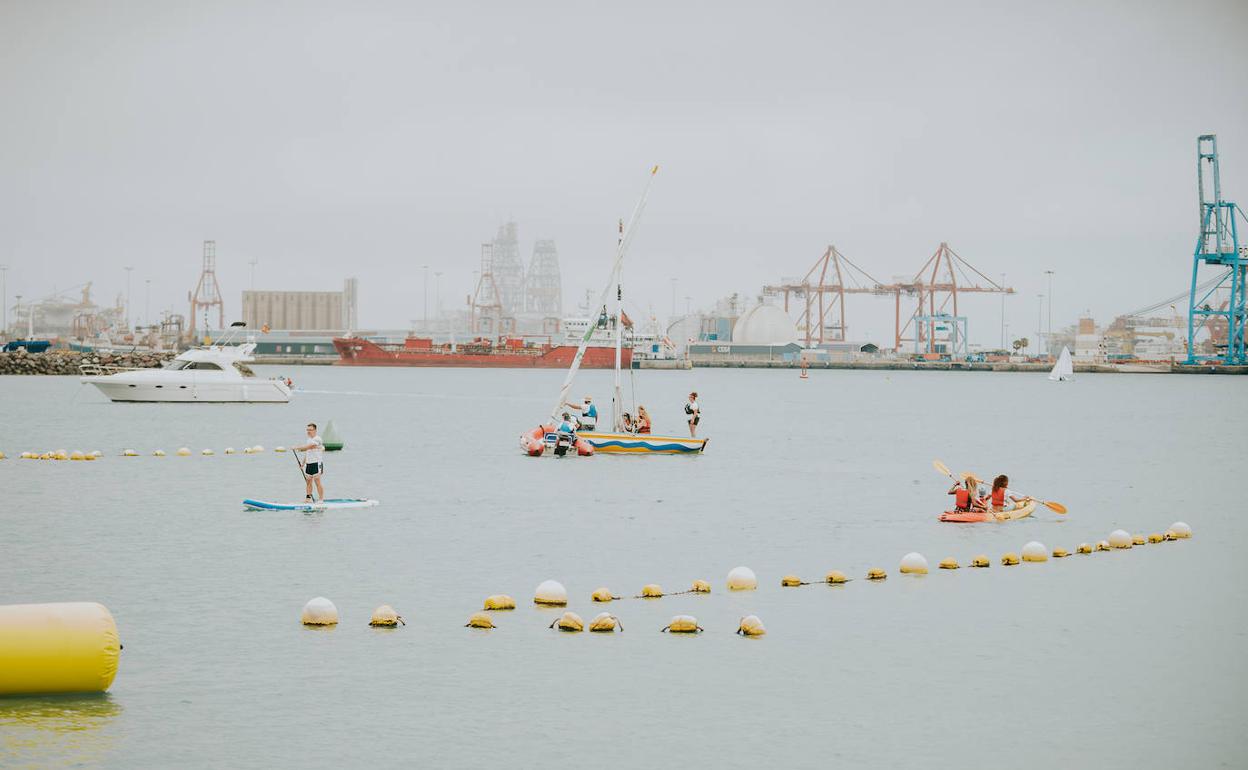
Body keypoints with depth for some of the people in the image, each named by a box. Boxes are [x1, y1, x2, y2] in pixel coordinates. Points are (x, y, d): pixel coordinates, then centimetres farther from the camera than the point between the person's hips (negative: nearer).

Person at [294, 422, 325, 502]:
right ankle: (308, 498, 14)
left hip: (316, 463, -9)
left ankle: (321, 500, -7)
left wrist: (298, 448, -25)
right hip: (308, 464, 9)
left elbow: (308, 447, -24)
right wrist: (303, 462, 19)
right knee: (308, 481, 9)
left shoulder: (317, 439, -12)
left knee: (317, 482, -9)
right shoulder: (309, 439, 17)